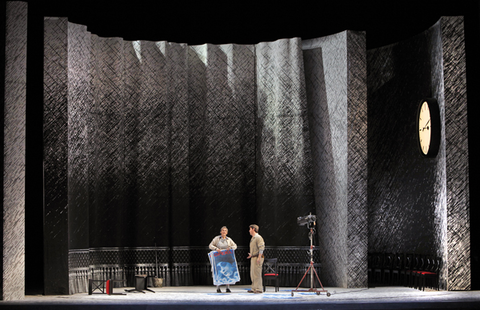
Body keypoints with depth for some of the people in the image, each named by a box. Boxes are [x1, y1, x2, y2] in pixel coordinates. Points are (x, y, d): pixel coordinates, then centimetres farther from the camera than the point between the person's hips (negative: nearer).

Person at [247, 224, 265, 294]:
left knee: (257, 273, -11)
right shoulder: (253, 238, 19)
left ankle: (258, 289, -9)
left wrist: (259, 258, -23)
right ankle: (254, 288, 18)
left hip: (257, 257, -10)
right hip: (253, 258, 10)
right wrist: (251, 254, 26)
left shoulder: (258, 237, -12)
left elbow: (261, 248, -18)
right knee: (252, 274, 12)